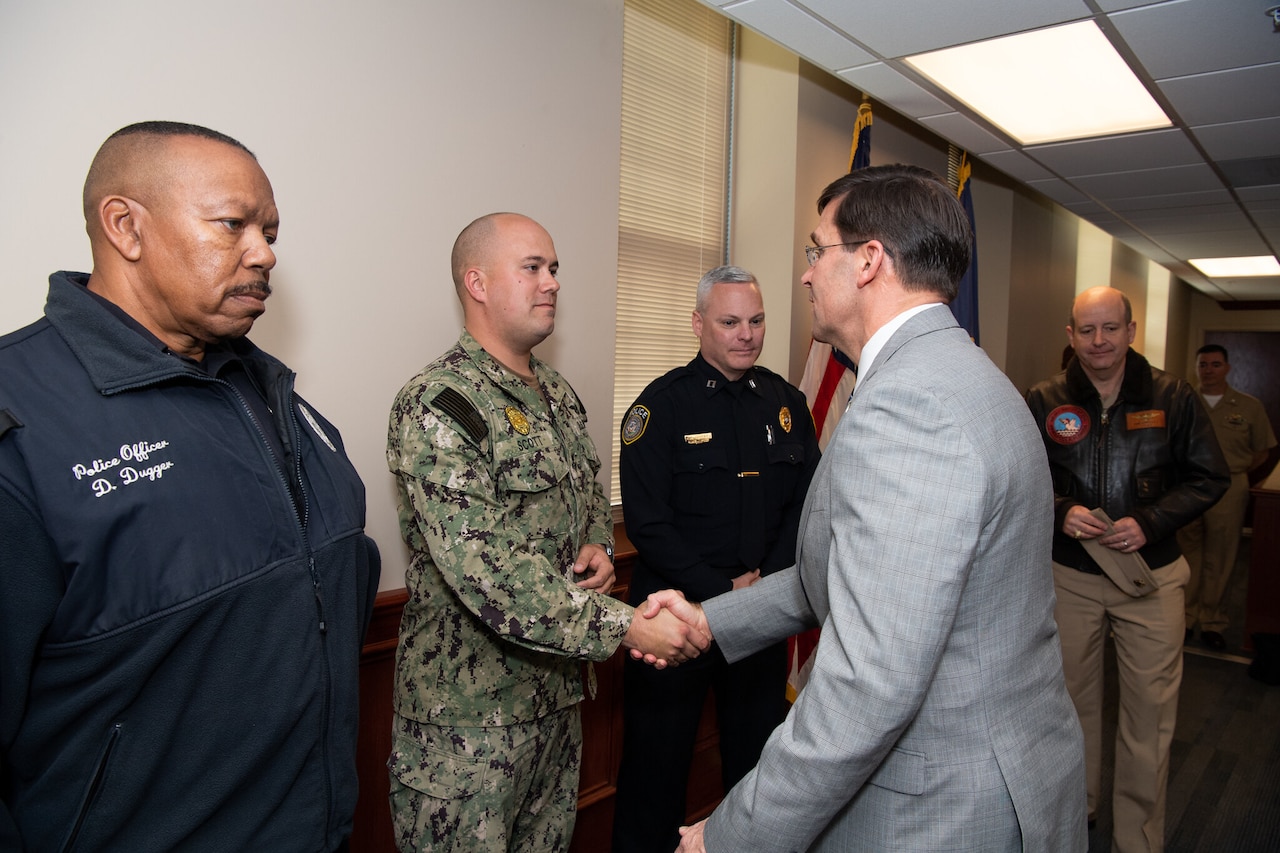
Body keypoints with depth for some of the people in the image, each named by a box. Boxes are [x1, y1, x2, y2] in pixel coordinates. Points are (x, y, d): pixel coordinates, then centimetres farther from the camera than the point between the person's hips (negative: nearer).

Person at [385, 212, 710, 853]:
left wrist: (598, 545, -2)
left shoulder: (559, 396, 9)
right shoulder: (437, 405, -19)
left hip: (559, 692, 8)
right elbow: (487, 571, -27)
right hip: (469, 714, -7)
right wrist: (624, 626, -27)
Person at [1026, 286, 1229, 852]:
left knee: (1150, 710, 6)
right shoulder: (1045, 402, -2)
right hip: (1070, 575, 1)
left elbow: (1209, 478, 1)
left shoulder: (1172, 398, -2)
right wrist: (1061, 511, -16)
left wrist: (1150, 522, -14)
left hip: (1151, 576, 0)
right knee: (1072, 699, 15)